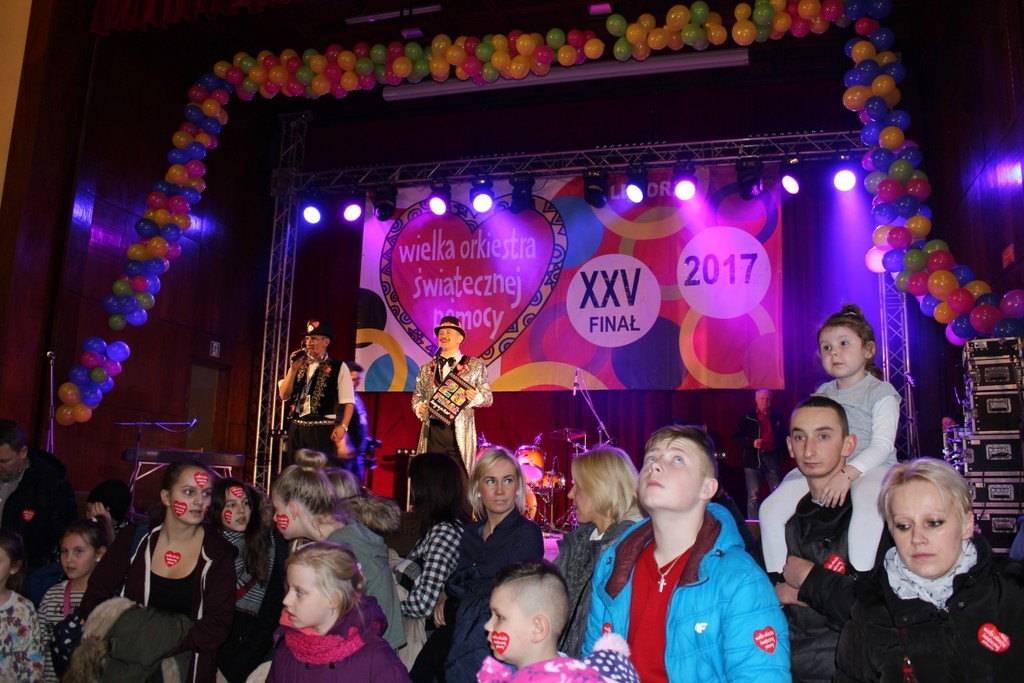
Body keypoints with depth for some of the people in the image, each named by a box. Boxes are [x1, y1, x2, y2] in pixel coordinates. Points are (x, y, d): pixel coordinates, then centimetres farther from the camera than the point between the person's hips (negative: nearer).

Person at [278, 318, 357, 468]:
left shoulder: (338, 367, -1)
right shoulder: (298, 366, 14)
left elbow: (348, 401, -5)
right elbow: (284, 395, 6)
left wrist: (343, 426, -16)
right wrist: (293, 369, -4)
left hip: (323, 430, -5)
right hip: (297, 429, 5)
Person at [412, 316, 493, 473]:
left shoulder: (475, 365, 7)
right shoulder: (426, 369, 15)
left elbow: (488, 398, 6)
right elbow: (417, 395, 21)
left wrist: (475, 397, -15)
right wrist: (418, 407, -1)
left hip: (460, 431, -2)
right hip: (433, 431, 3)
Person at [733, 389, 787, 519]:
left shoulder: (777, 417, 11)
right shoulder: (748, 418, 4)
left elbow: (783, 437, 19)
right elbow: (736, 437, 4)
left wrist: (782, 453, 4)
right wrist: (752, 443, -12)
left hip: (772, 458, 2)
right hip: (753, 459, -2)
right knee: (753, 496, -1)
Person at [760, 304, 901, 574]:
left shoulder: (880, 392, 1)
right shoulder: (821, 394, 18)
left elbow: (882, 445, -11)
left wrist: (847, 473, -25)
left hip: (870, 466, -5)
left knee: (867, 505, -40)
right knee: (770, 510, -12)